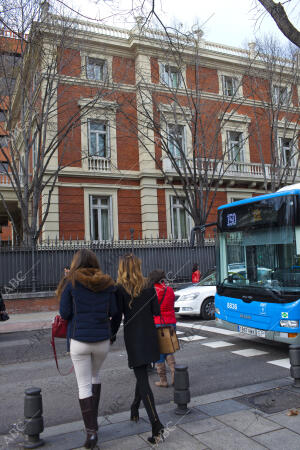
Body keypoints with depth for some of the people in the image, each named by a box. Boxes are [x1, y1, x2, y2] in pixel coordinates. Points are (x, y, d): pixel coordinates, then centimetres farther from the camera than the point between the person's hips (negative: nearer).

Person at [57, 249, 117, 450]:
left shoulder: (71, 282, -7)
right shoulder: (108, 283, 0)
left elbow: (64, 313, -7)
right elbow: (113, 311, 0)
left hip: (79, 340, -3)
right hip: (102, 339, 3)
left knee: (84, 386, 7)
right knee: (95, 375, 27)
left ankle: (91, 431, 6)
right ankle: (94, 417, 33)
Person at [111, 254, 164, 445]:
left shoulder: (120, 289, -10)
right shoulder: (148, 288, 0)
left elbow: (117, 316, -10)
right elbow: (156, 311, 2)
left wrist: (112, 334, 4)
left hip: (132, 337, -4)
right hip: (149, 335, 4)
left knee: (142, 379, -3)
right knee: (142, 374, 22)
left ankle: (157, 424, -10)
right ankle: (135, 410, 38)